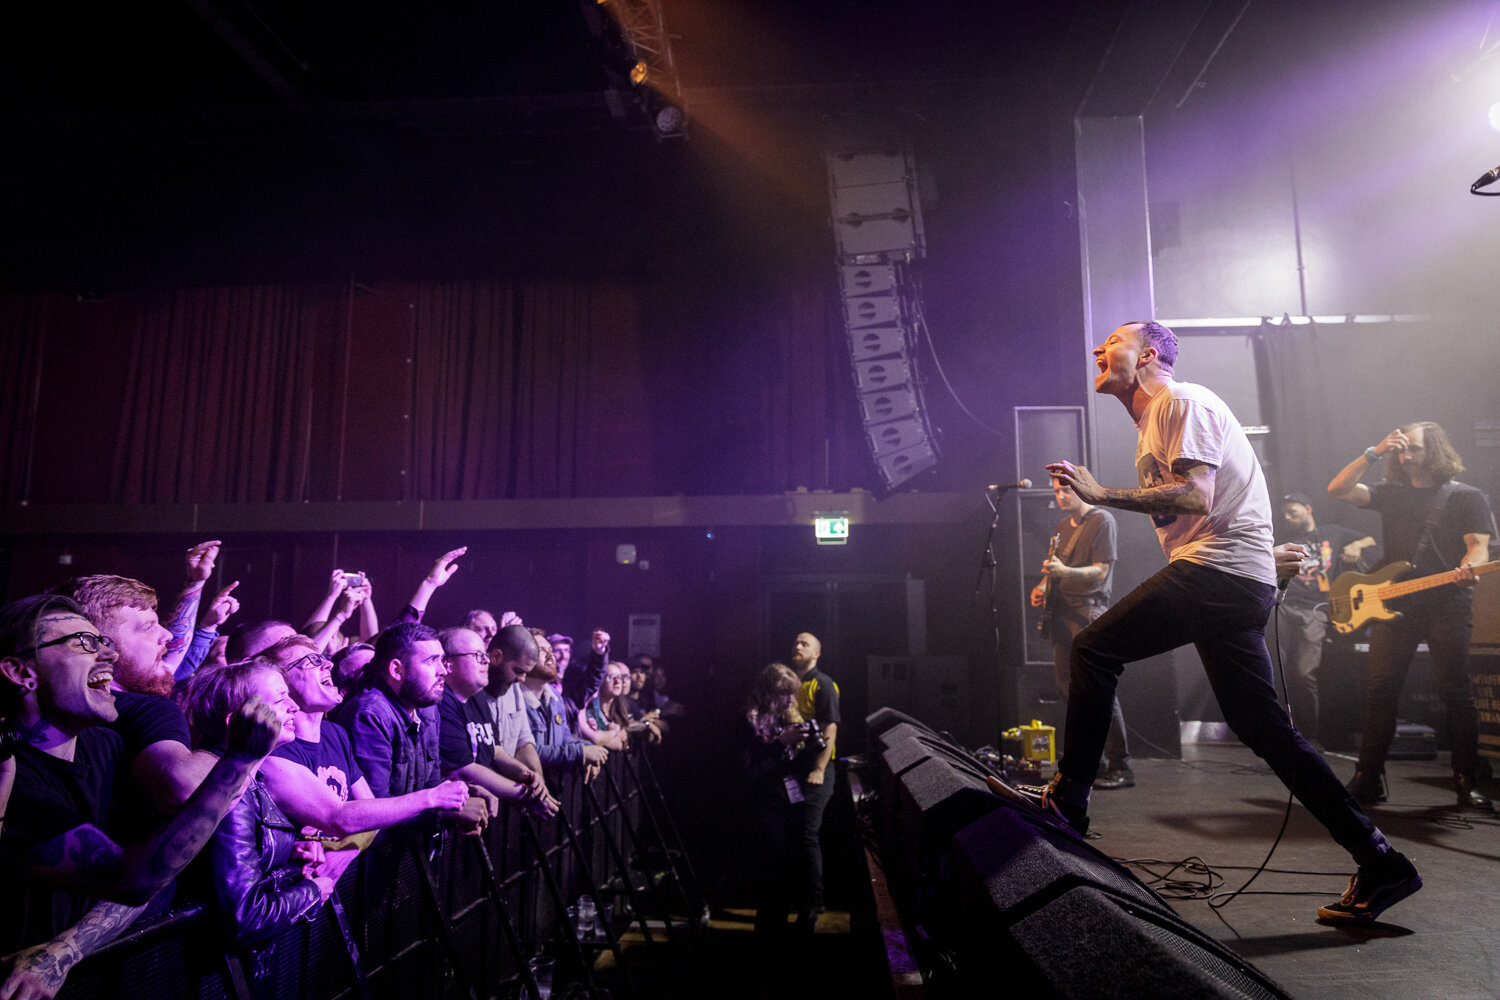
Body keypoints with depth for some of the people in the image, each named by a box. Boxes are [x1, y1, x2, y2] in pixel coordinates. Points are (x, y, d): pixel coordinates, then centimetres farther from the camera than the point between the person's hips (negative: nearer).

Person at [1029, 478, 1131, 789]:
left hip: (1088, 613, -8)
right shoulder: (1062, 527, 21)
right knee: (1067, 687, 7)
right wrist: (1042, 587, 8)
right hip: (1061, 613, 8)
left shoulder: (1101, 521, -4)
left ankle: (1120, 766, -9)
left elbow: (1101, 572, -12)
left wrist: (1064, 572, -28)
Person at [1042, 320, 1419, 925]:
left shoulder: (1183, 402, -5)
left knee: (1093, 649, -11)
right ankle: (1379, 863, 14)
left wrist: (1102, 496, -20)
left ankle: (1068, 801, -4)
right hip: (1242, 586, 10)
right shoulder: (1152, 423, 26)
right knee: (1263, 728, 8)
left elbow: (1195, 496, -19)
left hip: (1221, 570, -10)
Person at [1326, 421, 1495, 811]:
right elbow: (1338, 489, 6)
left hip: (1448, 605, -2)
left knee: (1457, 694, -3)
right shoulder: (1391, 493, 17)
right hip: (1393, 603, 3)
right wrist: (1374, 453, 2)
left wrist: (1468, 567, -24)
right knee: (1380, 690, -1)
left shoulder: (1466, 497, 8)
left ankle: (1467, 783, 8)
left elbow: (1479, 546, -2)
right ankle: (1368, 778, 4)